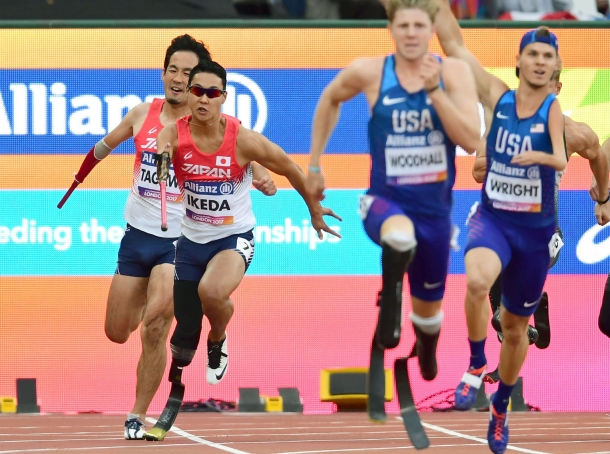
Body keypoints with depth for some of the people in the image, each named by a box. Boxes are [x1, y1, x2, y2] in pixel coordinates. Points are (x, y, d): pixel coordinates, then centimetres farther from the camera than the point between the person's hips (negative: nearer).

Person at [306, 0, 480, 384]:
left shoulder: (454, 73, -8)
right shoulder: (368, 72, -8)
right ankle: (390, 297, -10)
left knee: (429, 306, 17)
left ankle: (427, 352, 53)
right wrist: (314, 164, 15)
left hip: (435, 208, 2)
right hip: (385, 201, -2)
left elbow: (471, 141, -18)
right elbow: (330, 100, 14)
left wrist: (435, 90, -26)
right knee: (400, 237, -41)